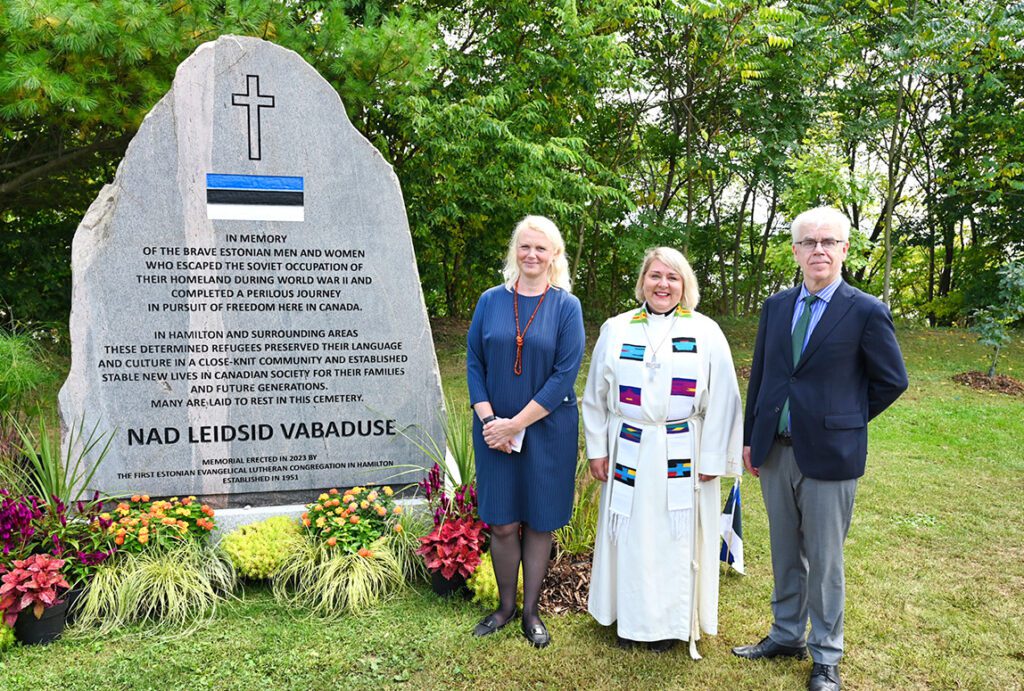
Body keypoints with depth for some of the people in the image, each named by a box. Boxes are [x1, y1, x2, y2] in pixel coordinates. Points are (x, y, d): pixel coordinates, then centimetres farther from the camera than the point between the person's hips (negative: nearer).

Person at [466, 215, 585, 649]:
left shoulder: (567, 307, -4)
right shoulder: (491, 301, 3)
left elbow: (565, 375, -10)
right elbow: (474, 363, 2)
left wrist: (517, 424, -14)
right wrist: (489, 420, -10)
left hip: (548, 430, -1)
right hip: (495, 429, 2)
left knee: (539, 522, 9)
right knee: (502, 523, 8)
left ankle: (531, 611, 25)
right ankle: (505, 606, 27)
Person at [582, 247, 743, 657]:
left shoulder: (706, 333, -1)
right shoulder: (616, 330, 3)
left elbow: (721, 401, -1)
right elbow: (596, 396, 7)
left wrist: (712, 458, -3)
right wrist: (596, 450, 4)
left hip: (683, 455, -1)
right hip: (628, 453, 1)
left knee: (675, 536, 8)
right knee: (630, 535, 10)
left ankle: (670, 621, 26)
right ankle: (629, 616, 27)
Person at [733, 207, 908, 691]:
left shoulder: (867, 312, -8)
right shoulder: (776, 306, 6)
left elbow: (892, 380, 0)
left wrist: (846, 418, 1)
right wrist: (750, 438, 9)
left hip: (829, 453, -4)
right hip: (776, 451, 5)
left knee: (824, 560, 8)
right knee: (785, 554, 18)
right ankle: (786, 636, 36)